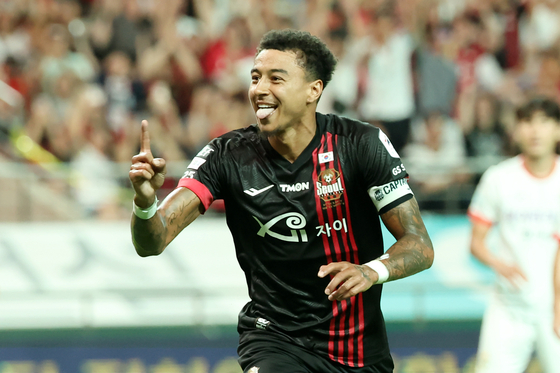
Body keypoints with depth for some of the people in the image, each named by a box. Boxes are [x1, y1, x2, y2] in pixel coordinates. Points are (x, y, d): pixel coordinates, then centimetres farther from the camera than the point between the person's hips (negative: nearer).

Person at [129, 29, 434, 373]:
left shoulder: (362, 144, -9)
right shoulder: (229, 156, -7)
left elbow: (420, 245, -9)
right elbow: (151, 243, -13)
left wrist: (372, 271, -30)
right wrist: (146, 201, -36)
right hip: (273, 337, -1)